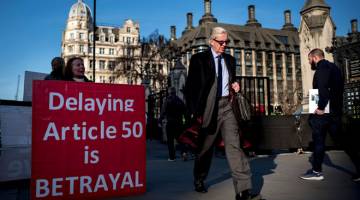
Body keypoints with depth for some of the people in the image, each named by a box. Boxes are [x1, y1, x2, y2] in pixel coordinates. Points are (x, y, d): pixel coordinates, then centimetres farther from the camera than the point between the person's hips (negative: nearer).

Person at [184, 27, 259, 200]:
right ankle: (199, 180, 36)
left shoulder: (230, 60, 14)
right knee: (205, 147, 12)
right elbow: (190, 87, -4)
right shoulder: (198, 59, -1)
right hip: (208, 107, -3)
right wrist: (194, 111, -10)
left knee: (233, 145, -9)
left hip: (227, 106, 3)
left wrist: (234, 86, 4)